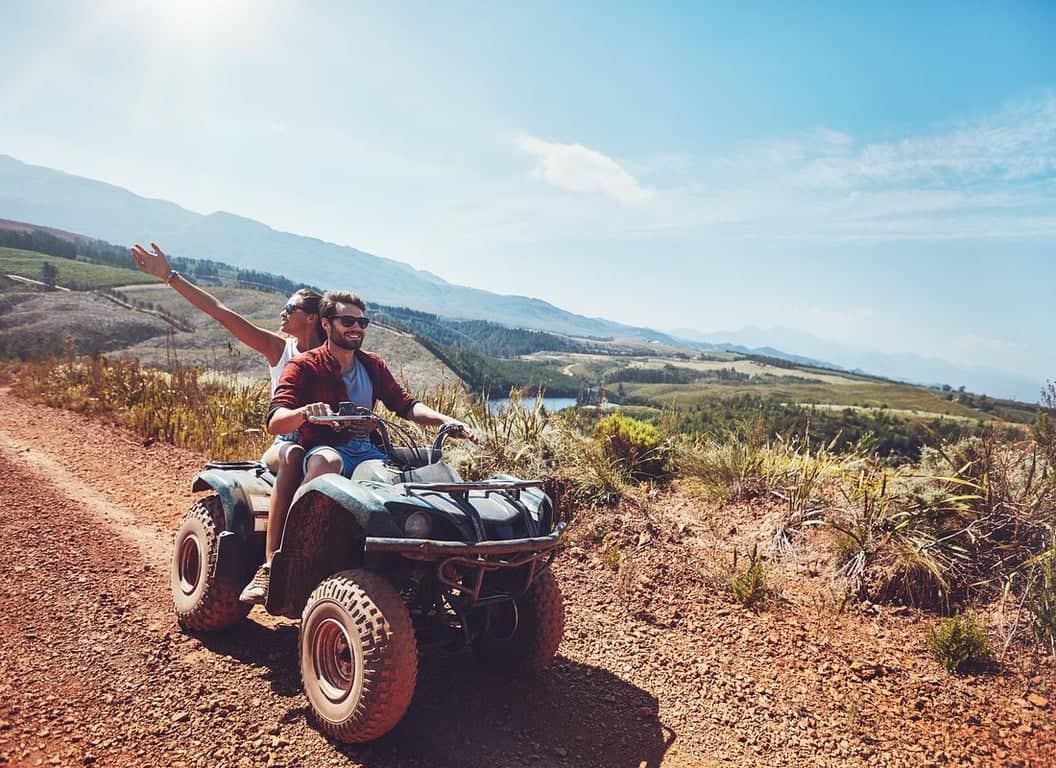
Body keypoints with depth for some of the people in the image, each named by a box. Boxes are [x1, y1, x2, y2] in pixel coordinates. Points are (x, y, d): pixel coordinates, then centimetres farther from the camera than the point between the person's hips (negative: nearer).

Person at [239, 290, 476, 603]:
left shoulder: (373, 365, 14)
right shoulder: (304, 367, -2)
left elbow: (407, 405, 8)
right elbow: (275, 422, -14)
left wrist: (446, 420, -10)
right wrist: (306, 411, -37)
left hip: (366, 451, 4)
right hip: (323, 449, -4)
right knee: (326, 462, -40)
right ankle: (271, 566, -34)